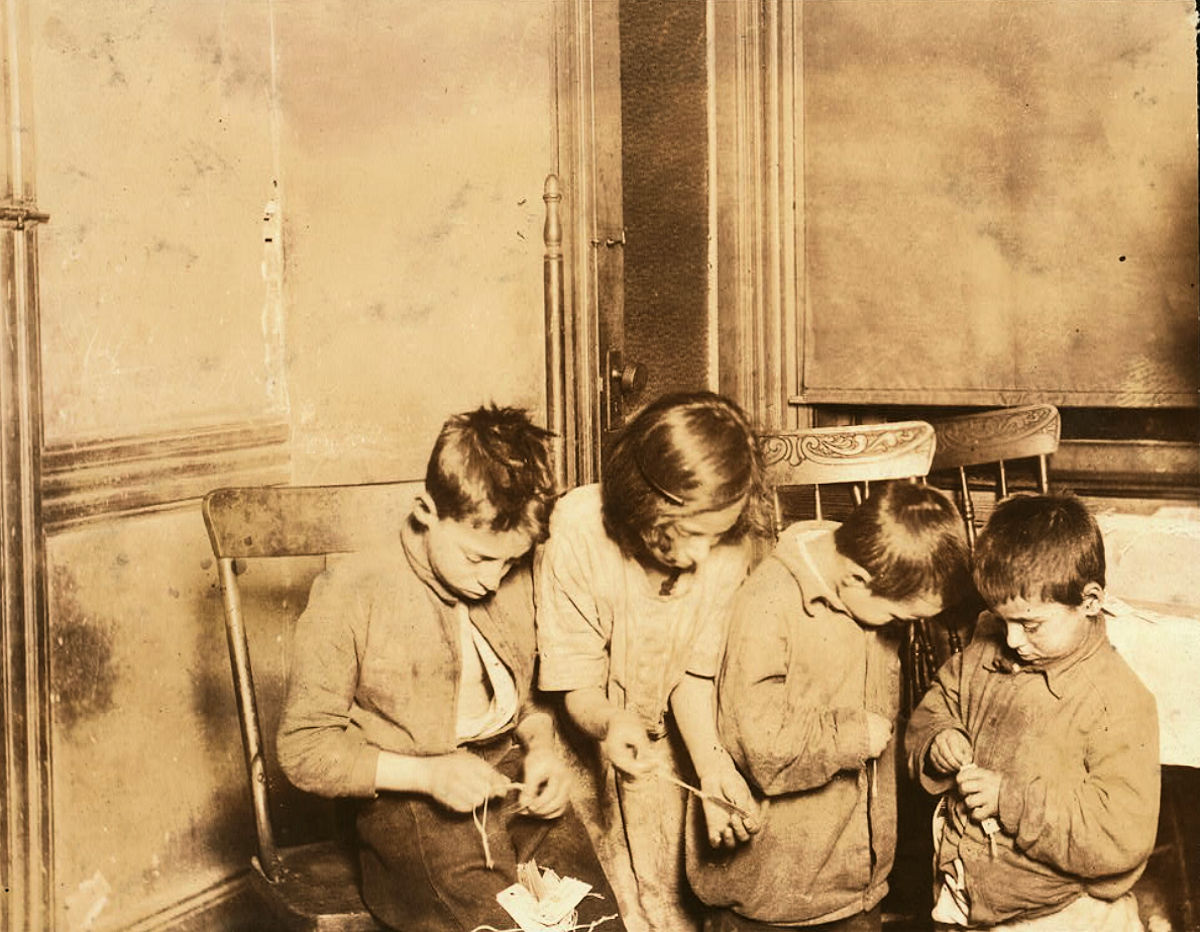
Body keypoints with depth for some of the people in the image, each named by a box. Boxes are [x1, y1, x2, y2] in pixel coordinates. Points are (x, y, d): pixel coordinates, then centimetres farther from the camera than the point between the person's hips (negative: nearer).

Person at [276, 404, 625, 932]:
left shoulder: (512, 580, 7)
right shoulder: (350, 594, -8)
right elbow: (303, 749, -6)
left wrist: (541, 745, 3)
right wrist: (426, 774, -16)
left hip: (513, 785, 5)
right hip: (410, 806, -4)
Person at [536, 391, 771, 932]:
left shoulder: (732, 541, -19)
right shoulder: (578, 532, -27)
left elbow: (696, 671, -11)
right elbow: (577, 685, -20)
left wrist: (710, 760, -29)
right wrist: (608, 723, -42)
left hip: (660, 745, 2)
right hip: (583, 741, -2)